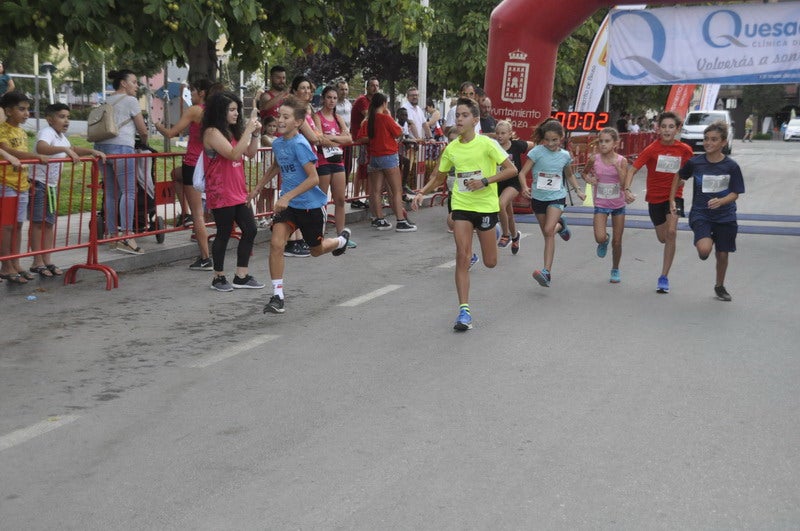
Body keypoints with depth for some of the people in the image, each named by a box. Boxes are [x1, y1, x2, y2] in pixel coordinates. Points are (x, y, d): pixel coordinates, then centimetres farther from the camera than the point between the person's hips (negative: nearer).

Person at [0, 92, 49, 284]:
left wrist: (29, 180, 16)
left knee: (18, 225, 11)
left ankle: (15, 264, 18)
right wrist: (37, 156, -30)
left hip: (22, 185, 8)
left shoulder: (22, 133, 15)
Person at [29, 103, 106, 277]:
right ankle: (37, 263, -3)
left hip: (52, 185, 9)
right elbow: (41, 148, -38)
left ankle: (47, 261, 13)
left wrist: (92, 151, 15)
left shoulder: (61, 137, 14)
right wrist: (65, 149, -46)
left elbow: (72, 150, 31)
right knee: (38, 223, -6)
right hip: (39, 183, -9)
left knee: (49, 223, 9)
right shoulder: (46, 132, -16)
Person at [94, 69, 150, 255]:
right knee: (128, 191, -10)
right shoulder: (130, 101, 3)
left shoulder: (106, 102, 22)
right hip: (121, 147, -7)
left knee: (110, 193, 8)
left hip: (101, 146, 7)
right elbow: (143, 130, 4)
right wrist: (144, 142, 24)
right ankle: (127, 236, -19)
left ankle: (112, 235, 8)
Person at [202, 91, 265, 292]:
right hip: (221, 193, -9)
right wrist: (248, 130, -22)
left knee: (249, 230, 7)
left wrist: (255, 133, 1)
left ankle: (241, 276, 16)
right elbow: (234, 154, -24)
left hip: (238, 191, 9)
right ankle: (219, 278, 14)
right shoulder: (212, 132, -13)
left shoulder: (232, 131, 13)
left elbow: (250, 153, 16)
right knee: (224, 234, 0)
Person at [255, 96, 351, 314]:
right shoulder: (277, 143, 1)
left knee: (316, 250, 14)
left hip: (311, 204, -5)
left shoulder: (300, 145, -21)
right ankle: (277, 296, -8)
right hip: (288, 203, 5)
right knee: (276, 243, -14)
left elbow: (313, 178, -24)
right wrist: (257, 188, 23)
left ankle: (342, 239, 49)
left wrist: (288, 196, -29)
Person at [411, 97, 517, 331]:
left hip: (486, 205, -2)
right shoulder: (451, 149, 3)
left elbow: (512, 169, -11)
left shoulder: (487, 144, -10)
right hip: (461, 205, 2)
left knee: (490, 262, 6)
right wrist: (421, 193, -2)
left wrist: (485, 181, -21)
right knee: (462, 256, -10)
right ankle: (464, 310, -7)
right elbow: (439, 178, 15)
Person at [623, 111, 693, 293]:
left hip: (674, 196, -1)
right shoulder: (652, 149, -13)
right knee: (663, 238, 10)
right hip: (655, 197, 1)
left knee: (671, 233, -20)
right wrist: (627, 189, -31)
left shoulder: (685, 150, -8)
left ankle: (664, 277, -11)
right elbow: (632, 169, -17)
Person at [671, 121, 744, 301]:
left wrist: (720, 201, -26)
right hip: (700, 214, -1)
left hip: (725, 216, 1)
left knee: (722, 254, 10)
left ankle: (720, 286, 36)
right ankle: (706, 241, 13)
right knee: (704, 250, -25)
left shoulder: (731, 166, -9)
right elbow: (679, 176, 13)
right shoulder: (695, 162, -6)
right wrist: (672, 200, 10)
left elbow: (735, 193, -6)